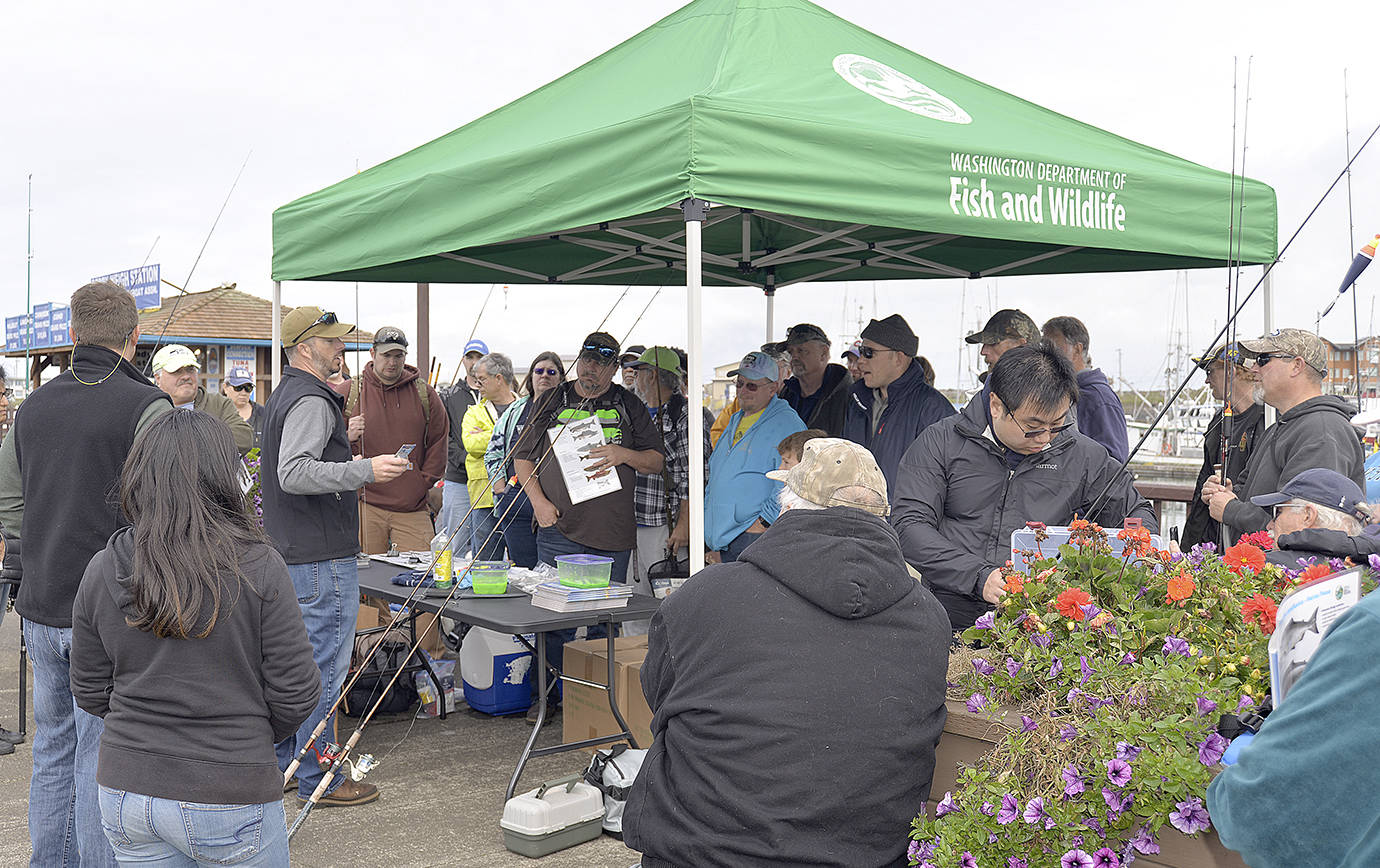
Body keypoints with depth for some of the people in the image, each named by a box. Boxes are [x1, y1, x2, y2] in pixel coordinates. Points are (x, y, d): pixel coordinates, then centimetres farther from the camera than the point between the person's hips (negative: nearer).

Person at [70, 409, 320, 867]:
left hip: (124, 793, 4)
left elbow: (90, 694, 4)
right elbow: (296, 692, -12)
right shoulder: (258, 566, -16)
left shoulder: (102, 570, -5)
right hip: (228, 802, -4)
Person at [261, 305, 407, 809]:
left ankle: (284, 759, 30)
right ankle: (317, 781, 6)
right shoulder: (311, 401, -17)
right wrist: (367, 470, -33)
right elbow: (295, 474, -30)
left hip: (290, 553, 11)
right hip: (322, 559, -11)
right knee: (323, 670, -3)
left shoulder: (284, 396, 17)